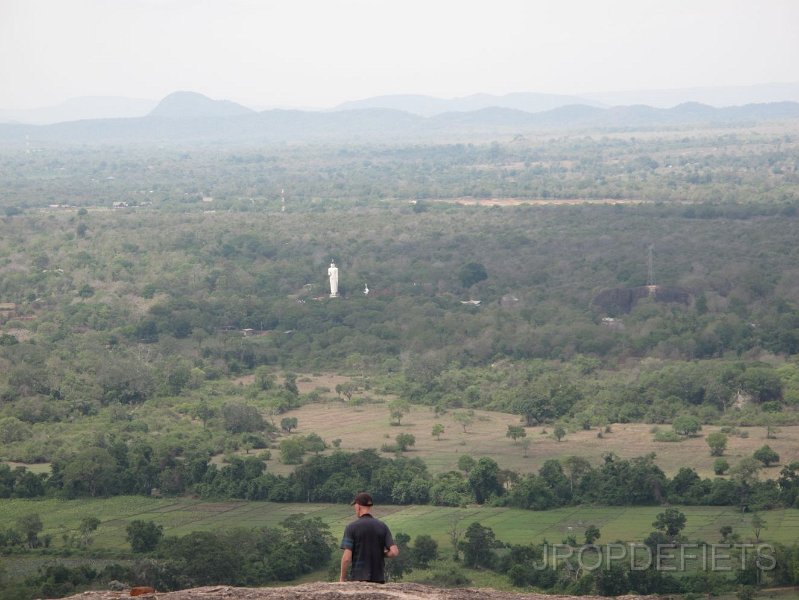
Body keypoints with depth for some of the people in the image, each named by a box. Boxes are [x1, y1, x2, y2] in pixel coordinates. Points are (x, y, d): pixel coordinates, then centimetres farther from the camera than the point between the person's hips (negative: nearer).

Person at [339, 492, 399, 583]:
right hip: (379, 578, 3)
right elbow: (394, 552, -5)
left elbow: (347, 558, -12)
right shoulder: (382, 526, 3)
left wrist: (342, 578, 0)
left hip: (358, 578, -3)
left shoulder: (351, 527, -7)